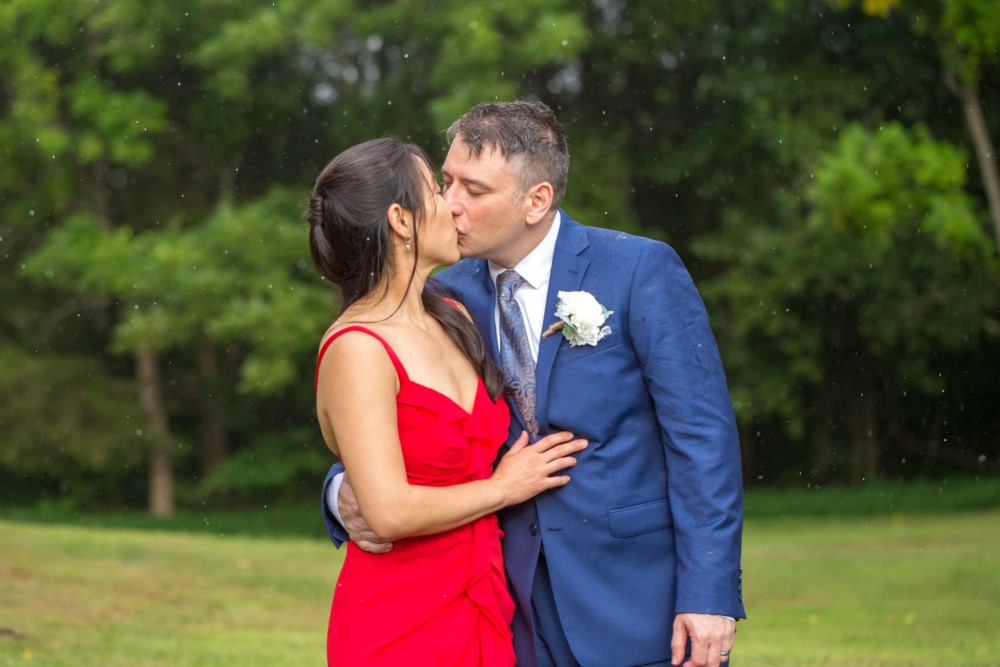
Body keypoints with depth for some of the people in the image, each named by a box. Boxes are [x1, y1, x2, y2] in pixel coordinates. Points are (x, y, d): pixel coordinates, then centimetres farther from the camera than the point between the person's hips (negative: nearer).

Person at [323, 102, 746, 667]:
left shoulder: (642, 272, -8)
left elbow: (704, 435, -10)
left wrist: (710, 594, -16)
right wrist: (347, 492, -13)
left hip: (643, 599, -4)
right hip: (520, 607, 4)